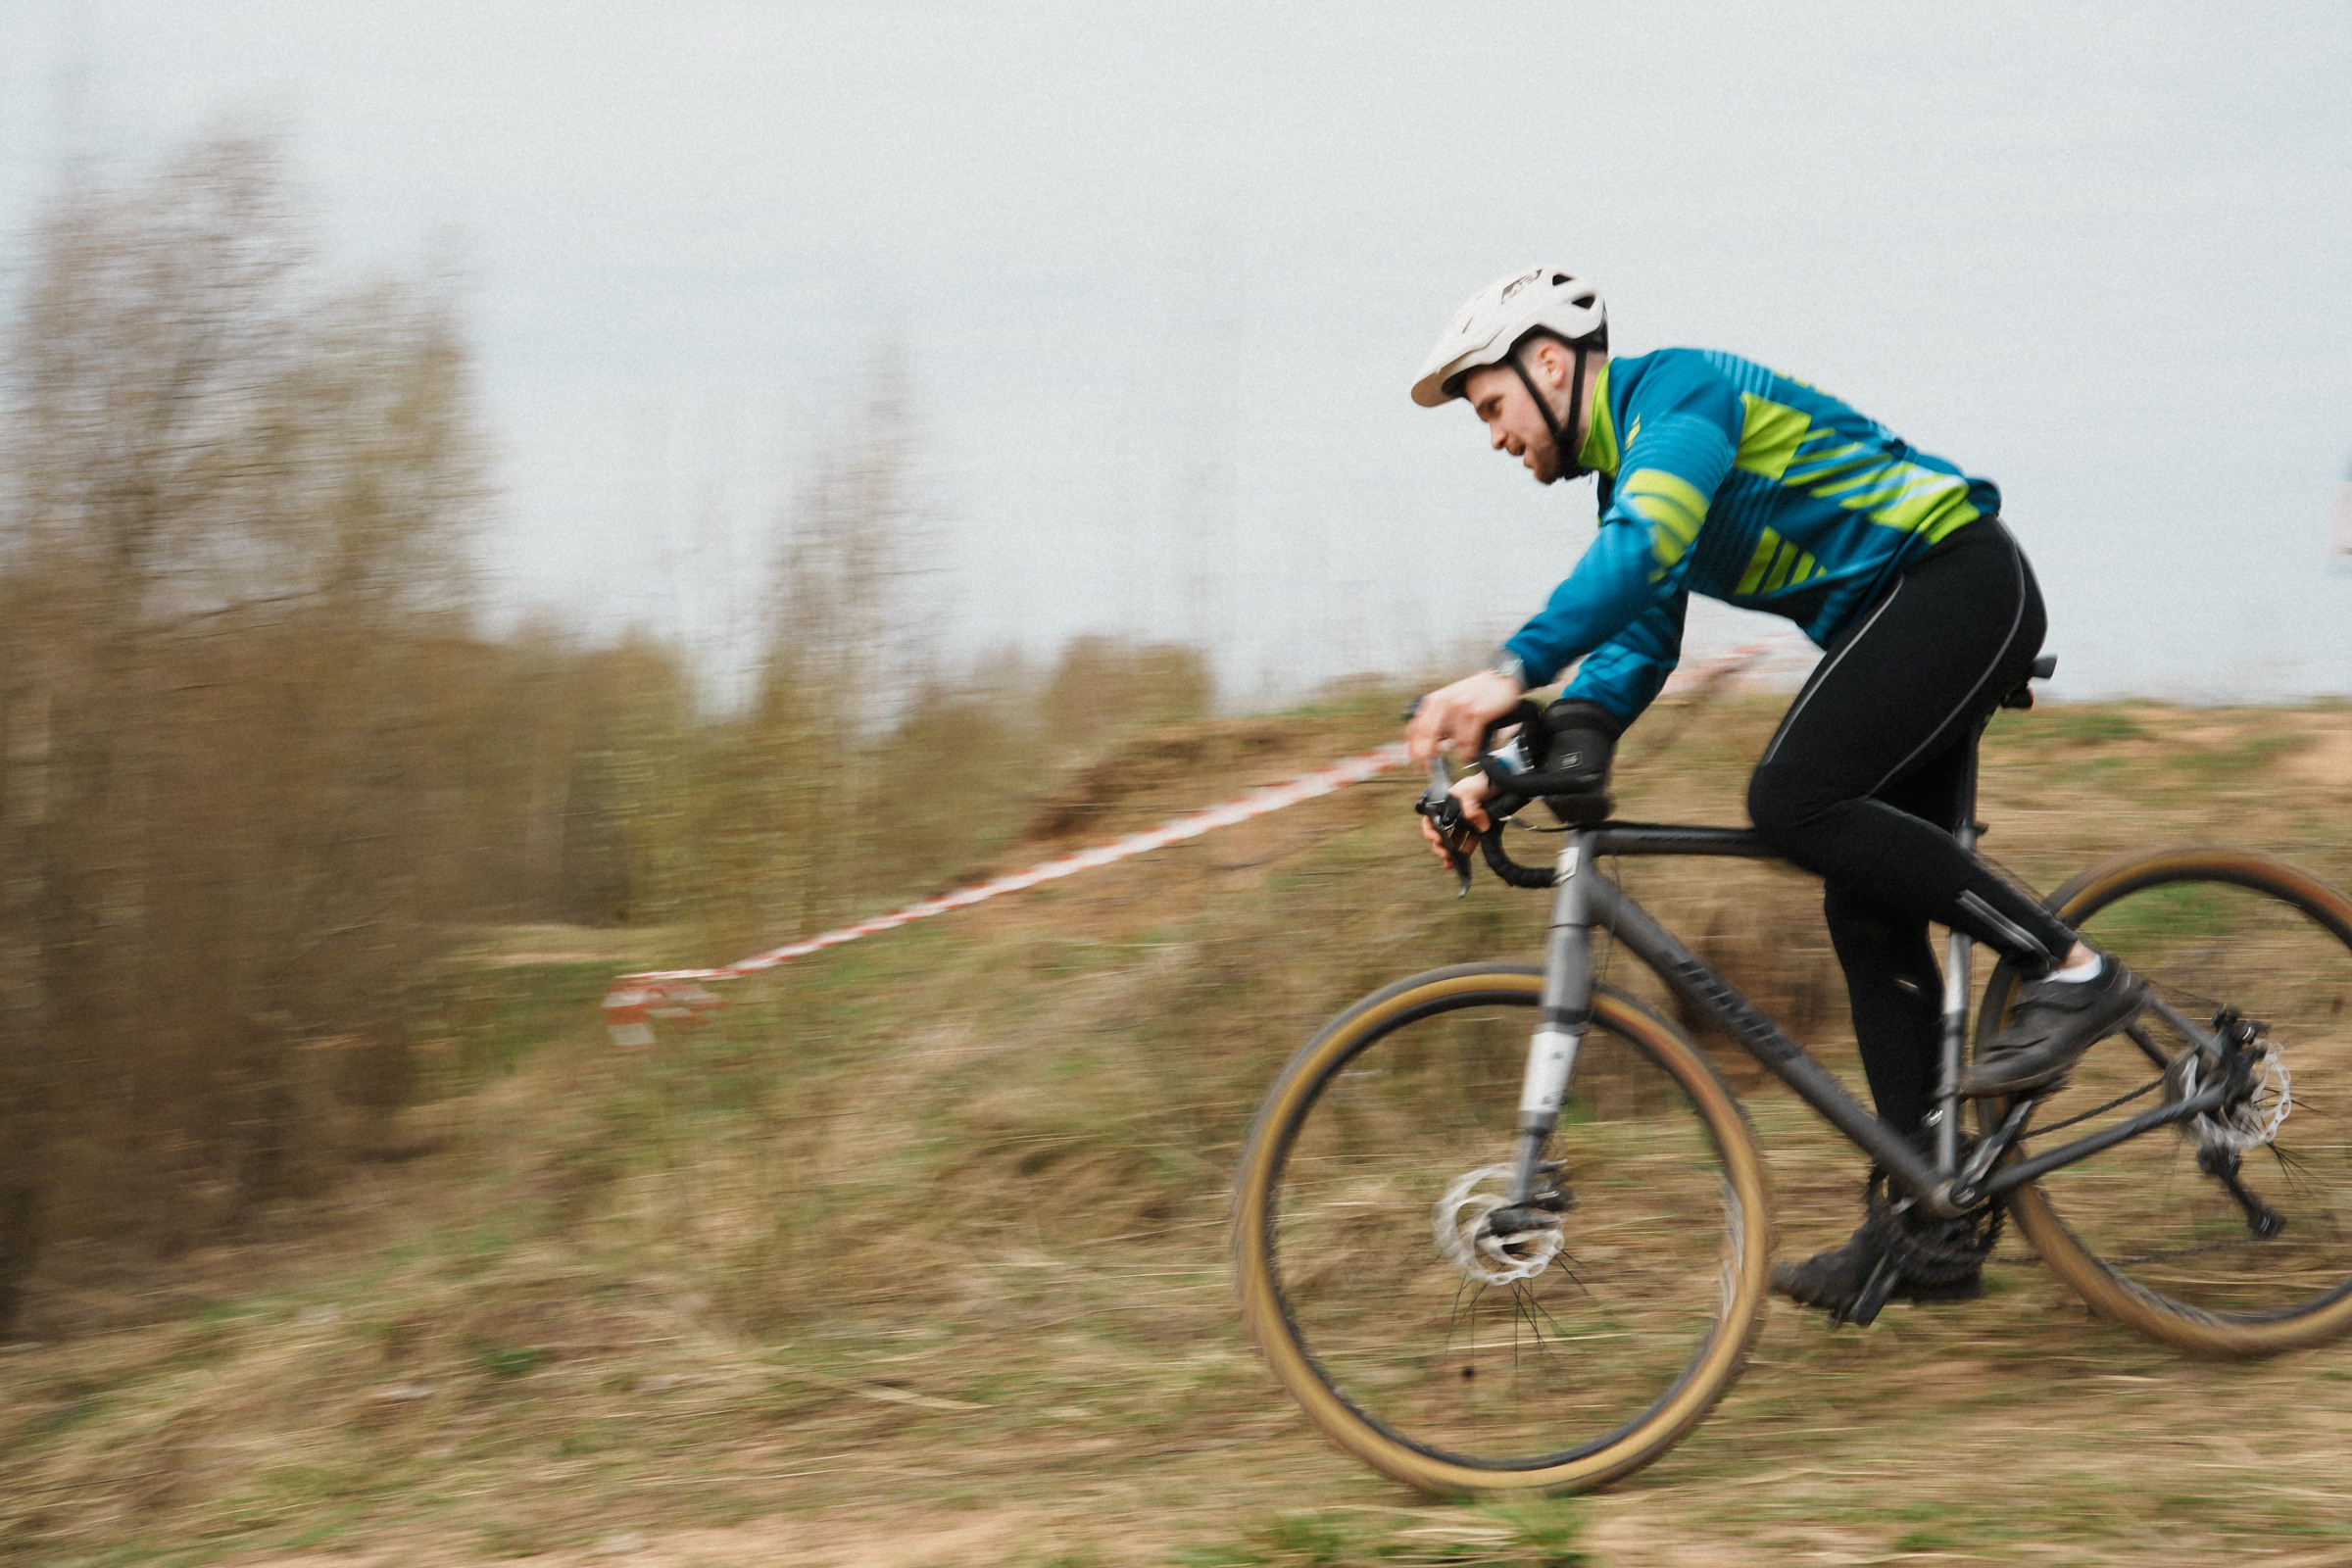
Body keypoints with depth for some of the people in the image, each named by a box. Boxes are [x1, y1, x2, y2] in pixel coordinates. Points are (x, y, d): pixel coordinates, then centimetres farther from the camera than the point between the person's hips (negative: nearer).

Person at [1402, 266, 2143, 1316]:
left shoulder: (1677, 393, -12)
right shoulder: (1631, 469, 17)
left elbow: (1645, 548, -32)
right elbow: (1635, 647, 11)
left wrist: (1514, 669, -43)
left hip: (1956, 578, -10)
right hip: (1907, 617, 10)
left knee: (1794, 800, -25)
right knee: (1867, 914, 4)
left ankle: (2069, 971, -16)